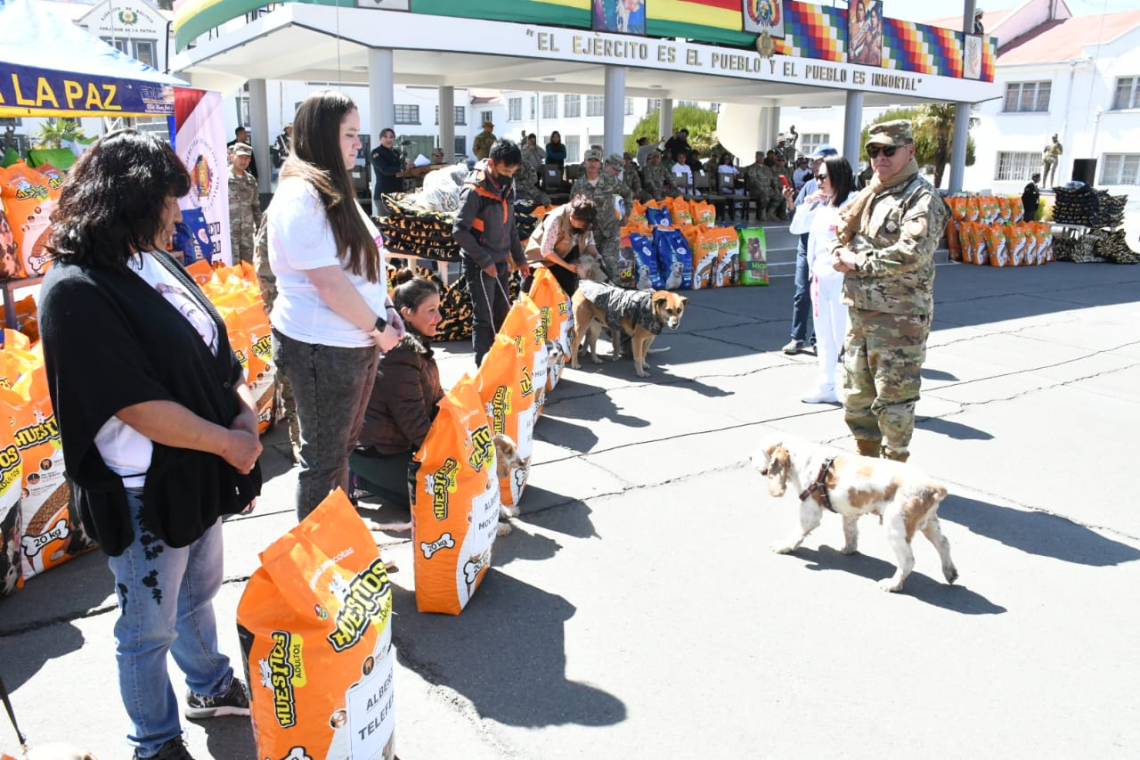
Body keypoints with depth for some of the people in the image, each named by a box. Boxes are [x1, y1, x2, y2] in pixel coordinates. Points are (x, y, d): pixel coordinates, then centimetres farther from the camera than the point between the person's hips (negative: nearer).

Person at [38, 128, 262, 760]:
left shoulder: (152, 260, 2)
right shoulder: (76, 292, -24)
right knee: (149, 628, 13)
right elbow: (139, 406, -26)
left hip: (197, 473, 8)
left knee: (199, 593, 28)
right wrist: (227, 442, -16)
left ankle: (212, 687, 52)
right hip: (145, 494, -8)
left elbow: (212, 347, 9)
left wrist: (244, 406, -6)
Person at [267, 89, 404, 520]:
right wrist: (377, 326, -13)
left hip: (356, 341, 9)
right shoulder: (300, 197, -18)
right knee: (324, 456, 5)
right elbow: (328, 282, -23)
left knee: (344, 446, 21)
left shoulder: (335, 189, 12)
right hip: (320, 348, -9)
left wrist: (387, 308, 7)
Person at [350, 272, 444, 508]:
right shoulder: (399, 355, -25)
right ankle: (361, 478, 0)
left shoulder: (418, 346, 6)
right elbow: (414, 424, -24)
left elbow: (436, 400, 9)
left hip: (397, 442, 10)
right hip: (374, 451, -10)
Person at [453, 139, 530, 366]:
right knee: (484, 319, -2)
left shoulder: (507, 186, 6)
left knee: (503, 316, 12)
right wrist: (485, 261, -18)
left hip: (500, 263, 7)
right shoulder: (474, 190, -18)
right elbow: (460, 231, -18)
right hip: (480, 265, -7)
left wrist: (519, 258, 14)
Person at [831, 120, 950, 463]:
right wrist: (840, 254, -2)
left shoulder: (922, 198, -10)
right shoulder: (869, 195, 16)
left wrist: (859, 262, -15)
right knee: (857, 395, 16)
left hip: (899, 317, -8)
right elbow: (841, 232, 21)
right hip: (859, 311, 8)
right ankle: (867, 461, 32)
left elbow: (912, 252, -24)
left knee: (893, 400, -2)